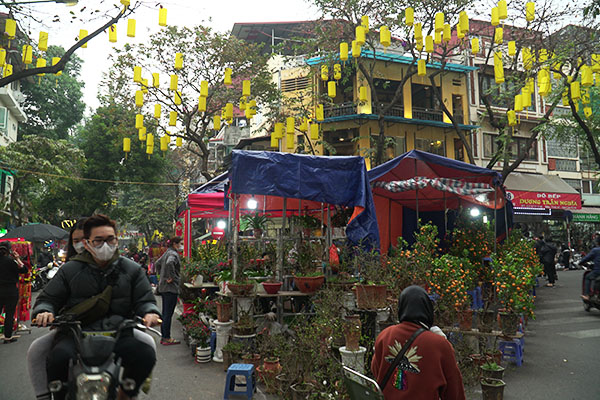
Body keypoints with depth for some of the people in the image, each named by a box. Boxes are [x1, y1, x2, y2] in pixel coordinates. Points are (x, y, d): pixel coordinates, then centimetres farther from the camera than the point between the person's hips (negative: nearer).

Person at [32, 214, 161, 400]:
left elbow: (144, 300, 12)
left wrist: (150, 312, -12)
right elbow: (47, 298, 17)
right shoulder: (70, 270, 11)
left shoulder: (132, 270, 11)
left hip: (118, 332, 0)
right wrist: (44, 311, -6)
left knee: (146, 355, -26)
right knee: (58, 357, -32)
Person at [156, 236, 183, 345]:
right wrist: (171, 277, -25)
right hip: (171, 287, -10)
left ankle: (163, 337, 21)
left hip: (163, 286, 10)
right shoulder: (173, 254, -15)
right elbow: (169, 263, -36)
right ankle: (167, 339, 3)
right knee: (168, 314, -3)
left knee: (165, 313, 14)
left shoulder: (167, 252, 15)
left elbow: (157, 263, 26)